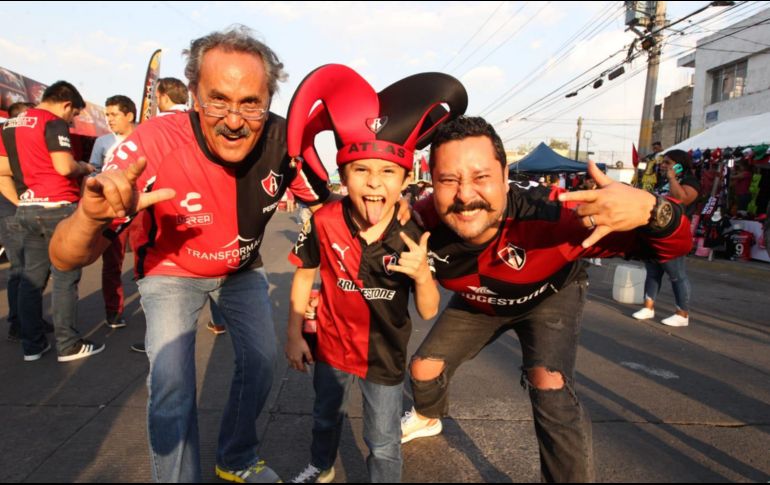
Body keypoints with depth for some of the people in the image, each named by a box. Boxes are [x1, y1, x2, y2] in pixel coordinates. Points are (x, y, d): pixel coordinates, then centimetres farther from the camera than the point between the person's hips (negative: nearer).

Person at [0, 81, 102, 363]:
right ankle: (69, 346, 2)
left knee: (32, 277, 10)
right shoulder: (53, 123, -9)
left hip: (28, 210, 8)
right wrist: (85, 167, 0)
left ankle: (32, 345, 16)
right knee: (65, 278, -3)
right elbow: (64, 167, -20)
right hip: (58, 208, -8)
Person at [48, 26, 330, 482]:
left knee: (262, 358, 6)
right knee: (172, 380, -14)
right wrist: (90, 216, -56)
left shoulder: (283, 140, -26)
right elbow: (67, 259, -33)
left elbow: (327, 201, -9)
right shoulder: (152, 145, -34)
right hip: (171, 272, -3)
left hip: (242, 268, 4)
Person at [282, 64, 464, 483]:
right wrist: (294, 335, -2)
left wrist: (422, 276, -35)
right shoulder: (324, 222, -21)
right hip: (332, 344, 3)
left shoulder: (412, 238, -22)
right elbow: (304, 276, -4)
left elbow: (429, 312, -15)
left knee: (384, 445, 14)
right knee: (325, 418, 30)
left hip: (386, 356, -2)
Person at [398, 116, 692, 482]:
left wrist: (650, 209, -63)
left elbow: (674, 245, -40)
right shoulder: (425, 226, -36)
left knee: (550, 386, -26)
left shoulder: (547, 219, -45)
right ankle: (429, 417, 48)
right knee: (423, 368, 9)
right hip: (477, 303, 3)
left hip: (550, 295, -2)